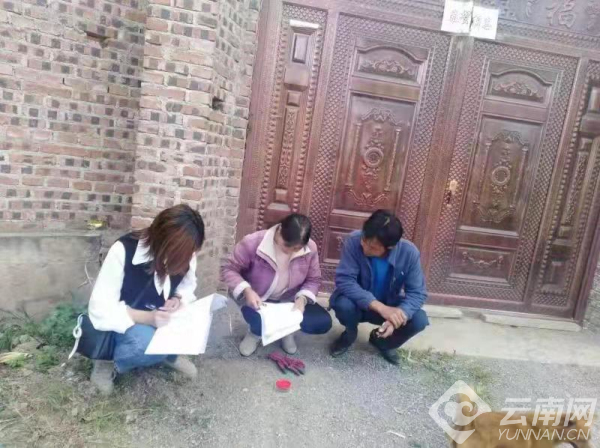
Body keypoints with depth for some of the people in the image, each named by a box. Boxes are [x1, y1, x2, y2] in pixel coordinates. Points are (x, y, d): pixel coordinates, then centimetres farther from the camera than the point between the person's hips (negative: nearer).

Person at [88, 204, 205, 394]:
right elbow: (100, 309, -26)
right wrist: (146, 317, -40)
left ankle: (169, 354, 6)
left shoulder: (184, 253, -14)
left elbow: (188, 286, 2)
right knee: (147, 342, -37)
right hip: (124, 322, -4)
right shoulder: (124, 250, -28)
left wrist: (178, 300, -21)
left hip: (161, 320, 4)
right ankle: (110, 361, -4)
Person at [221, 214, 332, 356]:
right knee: (259, 321, -37)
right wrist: (246, 290, -36)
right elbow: (228, 269, -18)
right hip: (258, 300, -3)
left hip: (290, 300, 3)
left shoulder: (310, 248, -18)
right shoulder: (253, 242, -28)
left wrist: (303, 298, -26)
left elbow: (313, 280, -5)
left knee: (323, 323, -16)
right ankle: (256, 331, 6)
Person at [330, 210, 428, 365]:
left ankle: (381, 341, 10)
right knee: (343, 304, -34)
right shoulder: (354, 241, -28)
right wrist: (380, 307, -40)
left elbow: (417, 293, -19)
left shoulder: (409, 253, -23)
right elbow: (344, 281, -31)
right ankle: (349, 334, 5)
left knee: (419, 320, -23)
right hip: (360, 304, -1)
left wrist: (399, 314, -39)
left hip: (390, 306, 2)